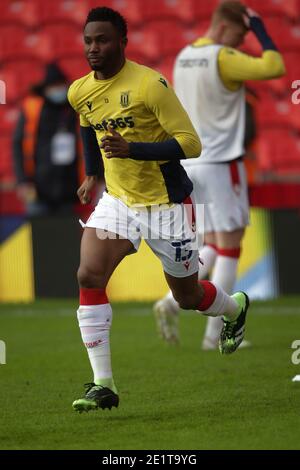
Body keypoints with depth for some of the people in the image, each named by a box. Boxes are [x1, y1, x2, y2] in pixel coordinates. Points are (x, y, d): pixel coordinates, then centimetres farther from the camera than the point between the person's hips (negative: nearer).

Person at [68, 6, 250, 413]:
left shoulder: (149, 85, -21)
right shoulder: (79, 93, 0)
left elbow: (191, 143, -22)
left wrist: (131, 149, -32)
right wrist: (92, 175, 16)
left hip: (166, 204, -5)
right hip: (117, 200, 5)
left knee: (188, 297, 10)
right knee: (89, 276, -19)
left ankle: (236, 308, 48)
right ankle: (103, 384, -16)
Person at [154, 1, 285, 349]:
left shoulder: (183, 57, 11)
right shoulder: (223, 59, -14)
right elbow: (274, 67, -22)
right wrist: (260, 29, -10)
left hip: (189, 162, 8)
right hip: (220, 163, -8)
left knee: (213, 245, 16)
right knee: (229, 246, 1)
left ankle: (172, 301, -5)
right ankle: (215, 335, 0)